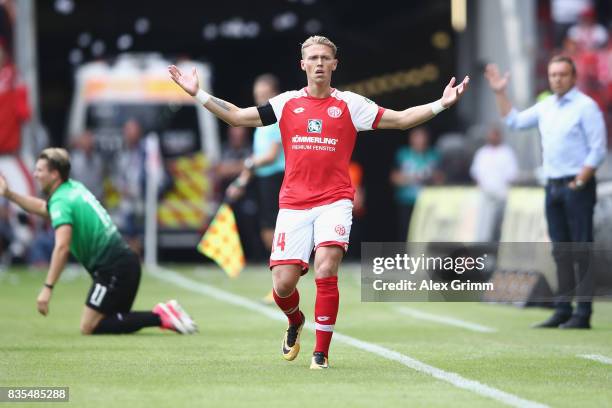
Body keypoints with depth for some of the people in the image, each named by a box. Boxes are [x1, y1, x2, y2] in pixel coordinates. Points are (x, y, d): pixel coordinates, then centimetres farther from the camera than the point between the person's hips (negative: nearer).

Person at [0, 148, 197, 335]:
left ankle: (159, 316, -13)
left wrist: (48, 287, -30)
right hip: (125, 260, 9)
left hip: (113, 269, -9)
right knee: (113, 320, 18)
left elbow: (62, 247, -28)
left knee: (89, 328, -7)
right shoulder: (74, 188, 13)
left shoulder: (61, 201, -14)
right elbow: (44, 208, 33)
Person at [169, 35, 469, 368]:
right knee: (283, 284, -5)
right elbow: (237, 117, 11)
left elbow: (401, 119, 5)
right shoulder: (287, 103, 9)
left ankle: (321, 352, -8)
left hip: (334, 202, -2)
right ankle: (295, 322, 31)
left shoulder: (350, 104, 4)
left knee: (326, 272, -20)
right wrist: (198, 94, 4)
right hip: (293, 204, 2)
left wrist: (441, 104, -6)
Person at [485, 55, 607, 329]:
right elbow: (514, 121, 25)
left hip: (577, 186, -7)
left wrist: (580, 182, -16)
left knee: (583, 250, -7)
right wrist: (500, 93, 17)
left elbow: (598, 150, -11)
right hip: (553, 185, 7)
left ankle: (583, 313, -9)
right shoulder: (546, 107, 14)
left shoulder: (586, 106, -7)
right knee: (561, 251, 9)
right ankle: (563, 310, 12)